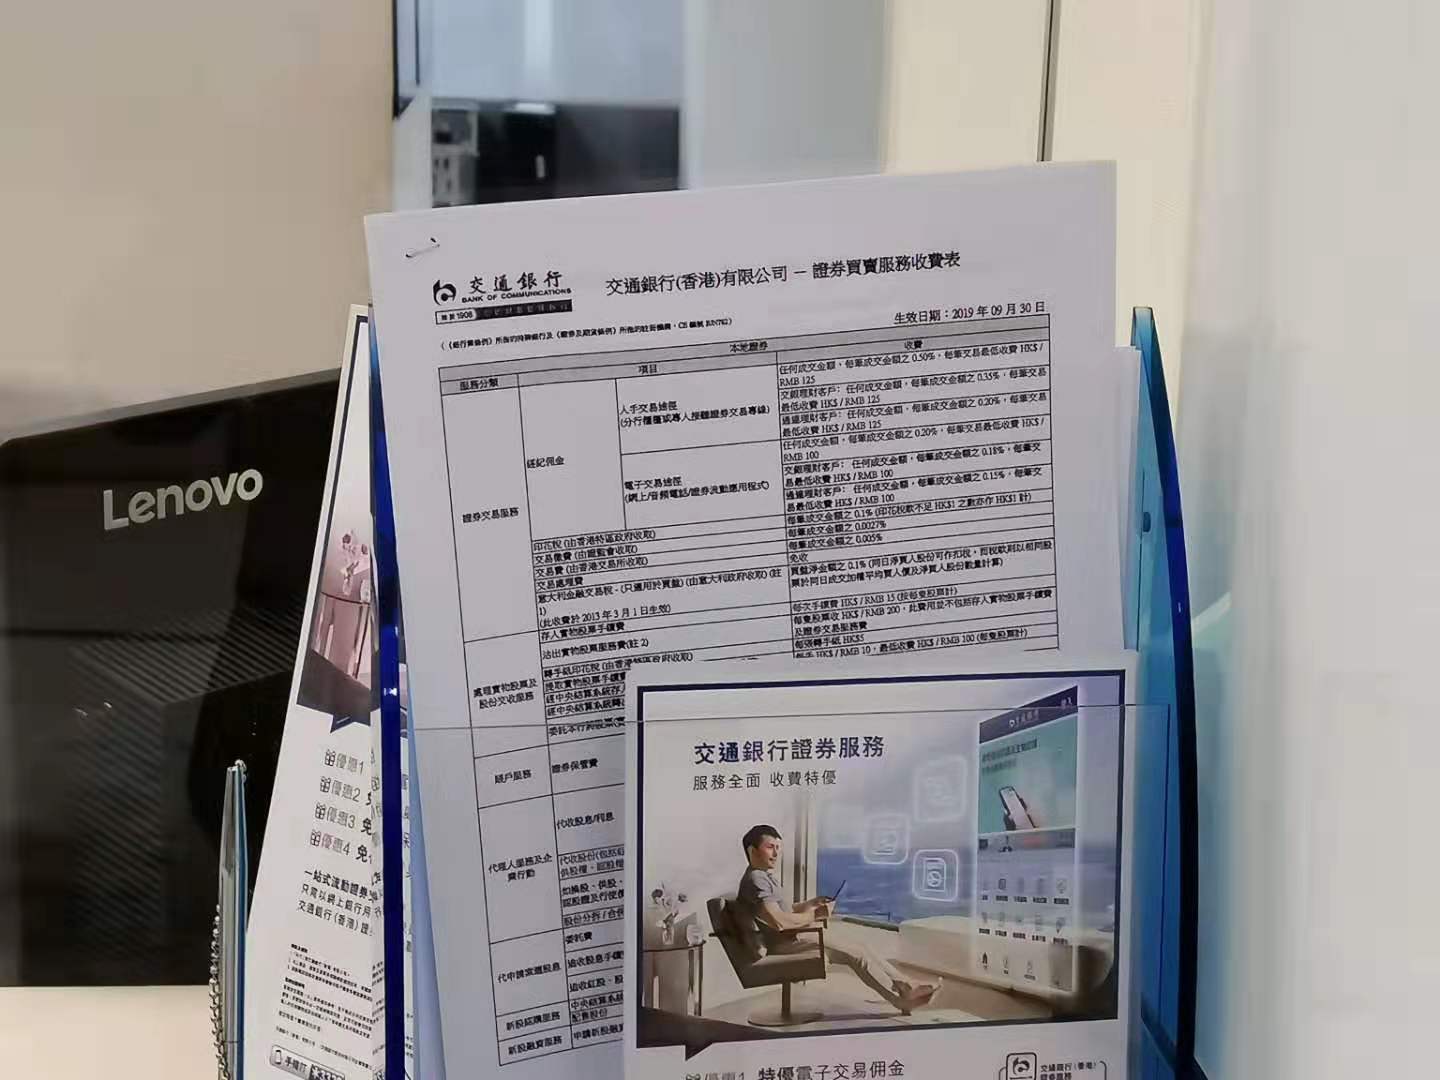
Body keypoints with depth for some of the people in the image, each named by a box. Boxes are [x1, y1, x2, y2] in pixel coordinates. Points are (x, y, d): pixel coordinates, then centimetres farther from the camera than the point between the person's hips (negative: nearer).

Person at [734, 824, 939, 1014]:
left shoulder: (765, 876, 14)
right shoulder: (755, 880, -20)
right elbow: (778, 921, -31)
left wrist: (811, 903, 9)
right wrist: (814, 915, -17)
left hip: (793, 936, 10)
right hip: (785, 943, -10)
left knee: (855, 941, 8)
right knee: (856, 952, -8)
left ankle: (903, 985, 9)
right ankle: (903, 998, 2)